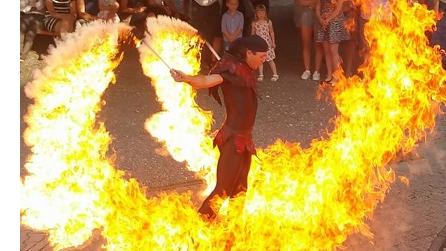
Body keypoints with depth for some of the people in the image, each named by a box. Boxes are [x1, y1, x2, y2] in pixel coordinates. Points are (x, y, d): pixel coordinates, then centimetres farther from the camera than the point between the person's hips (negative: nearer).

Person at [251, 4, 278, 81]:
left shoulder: (268, 22, -4)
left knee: (270, 60, 2)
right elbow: (252, 34, 6)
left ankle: (275, 74, 12)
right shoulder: (254, 23, -2)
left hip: (267, 43, -1)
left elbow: (271, 33, 2)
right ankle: (261, 75, 19)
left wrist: (273, 42, 2)